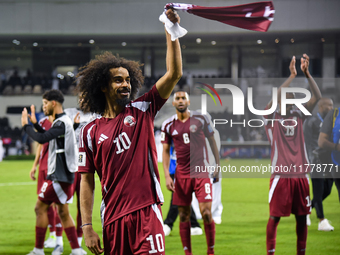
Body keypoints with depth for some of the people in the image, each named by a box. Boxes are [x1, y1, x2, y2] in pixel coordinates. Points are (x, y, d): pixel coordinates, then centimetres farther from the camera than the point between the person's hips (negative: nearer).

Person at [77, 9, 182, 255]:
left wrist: (171, 32, -5)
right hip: (113, 218, 1)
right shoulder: (91, 131, 7)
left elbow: (174, 74, 1)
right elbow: (87, 181, 6)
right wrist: (87, 227, -1)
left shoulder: (142, 110, 7)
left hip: (146, 212, -1)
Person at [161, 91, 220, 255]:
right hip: (181, 173, 2)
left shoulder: (200, 119, 0)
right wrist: (167, 175, 0)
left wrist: (218, 166, 6)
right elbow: (165, 151, 9)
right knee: (184, 215, 4)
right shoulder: (168, 125, 4)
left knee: (206, 212, -11)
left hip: (201, 171, -2)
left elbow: (212, 142, 9)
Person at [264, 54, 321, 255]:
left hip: (300, 174, 4)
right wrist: (292, 76, -21)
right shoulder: (271, 117, 0)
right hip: (281, 174, -4)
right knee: (275, 216, -4)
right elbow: (275, 97, -19)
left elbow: (317, 97, 1)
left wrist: (307, 73, -10)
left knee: (302, 216, 8)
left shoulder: (298, 115, 11)